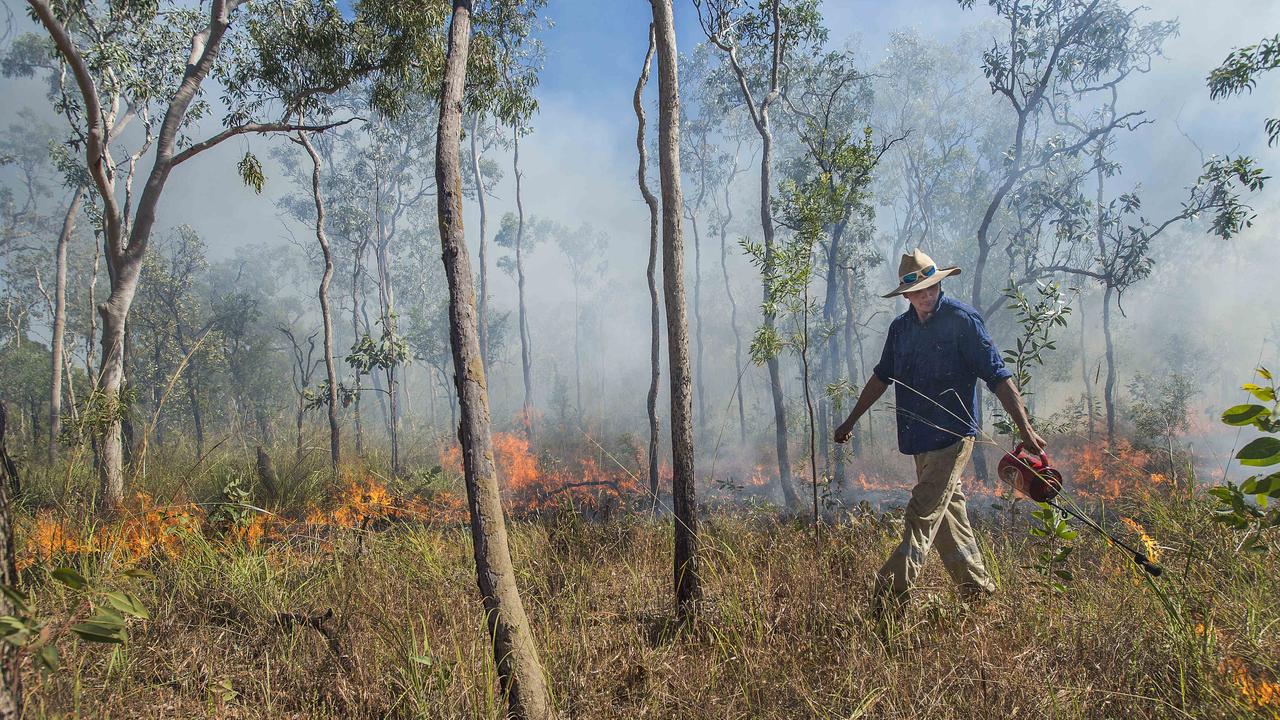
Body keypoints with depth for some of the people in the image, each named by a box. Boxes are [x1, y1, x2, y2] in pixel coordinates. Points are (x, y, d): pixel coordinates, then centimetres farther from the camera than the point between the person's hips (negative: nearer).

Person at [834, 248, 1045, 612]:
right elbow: (882, 377, 22)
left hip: (952, 436, -7)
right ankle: (978, 590, 26)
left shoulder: (962, 320, -8)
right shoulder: (900, 327, 11)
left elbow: (998, 376, -10)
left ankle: (889, 598, -13)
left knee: (922, 516, -11)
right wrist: (851, 421, 25)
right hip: (920, 441, 7)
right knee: (948, 516, 13)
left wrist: (1025, 428, -16)